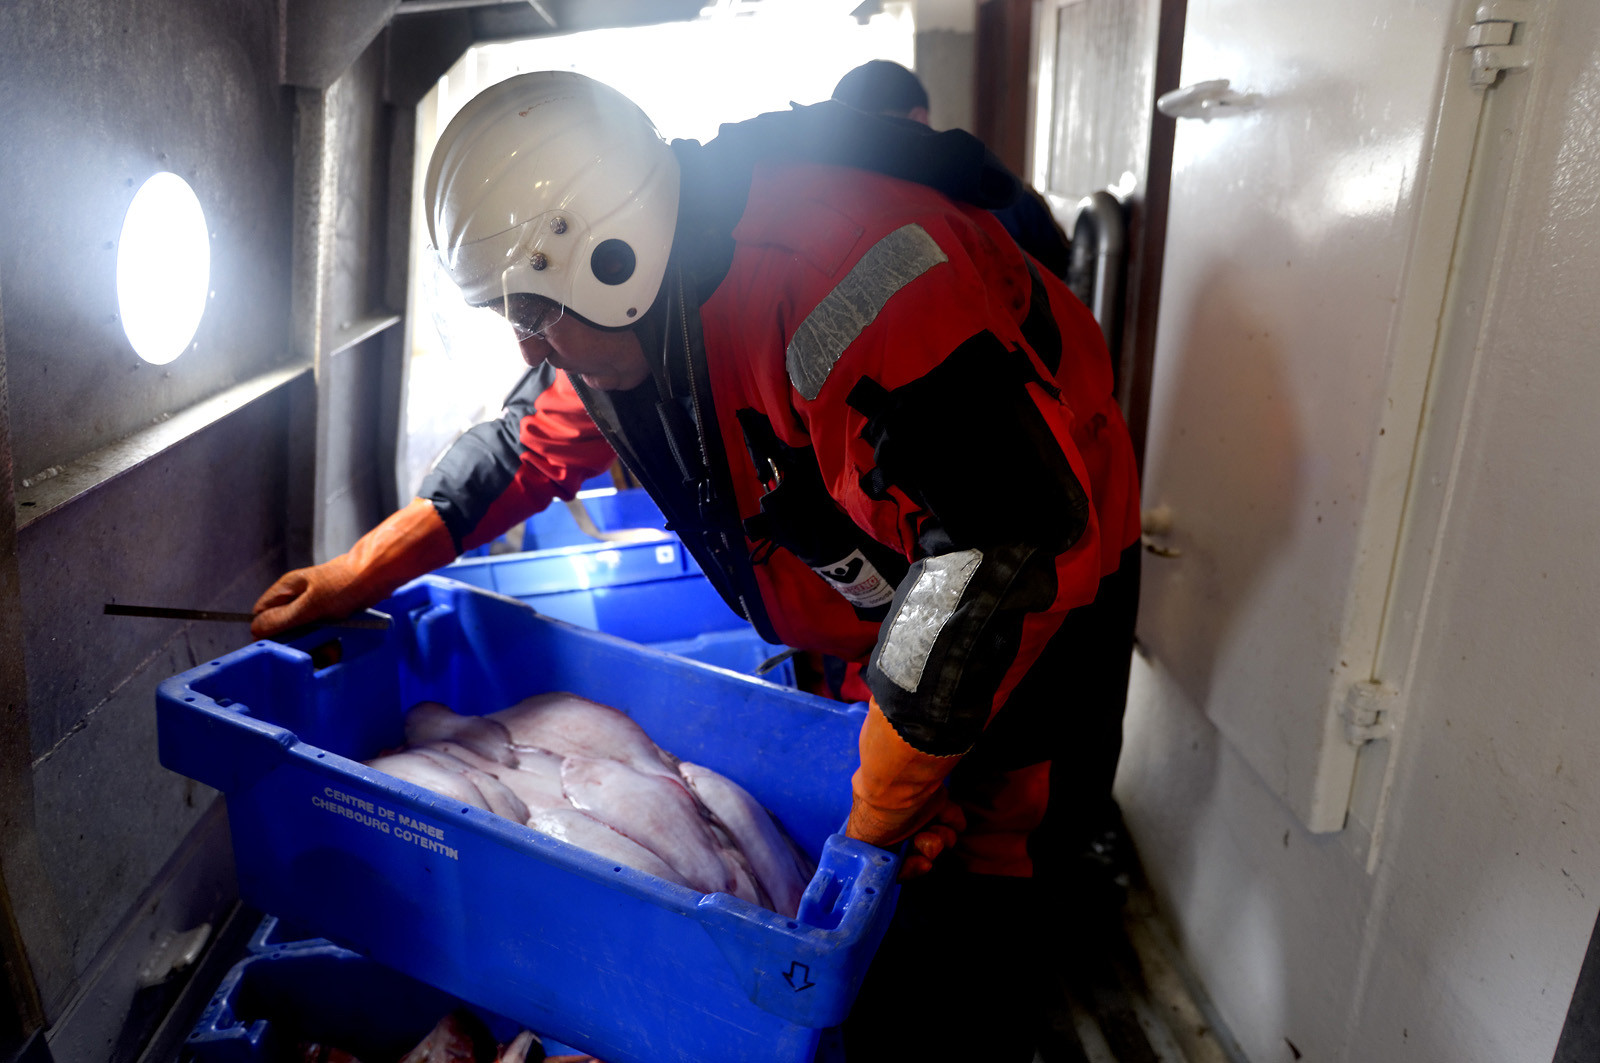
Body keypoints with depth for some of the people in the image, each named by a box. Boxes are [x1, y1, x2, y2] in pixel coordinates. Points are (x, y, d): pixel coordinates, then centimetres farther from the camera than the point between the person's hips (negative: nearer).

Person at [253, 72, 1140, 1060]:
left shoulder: (835, 280, -36)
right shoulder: (621, 302, -6)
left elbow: (998, 553, -37)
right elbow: (529, 448, 10)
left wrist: (878, 814, -27)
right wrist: (358, 575, 6)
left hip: (1025, 602, -7)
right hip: (849, 606, 8)